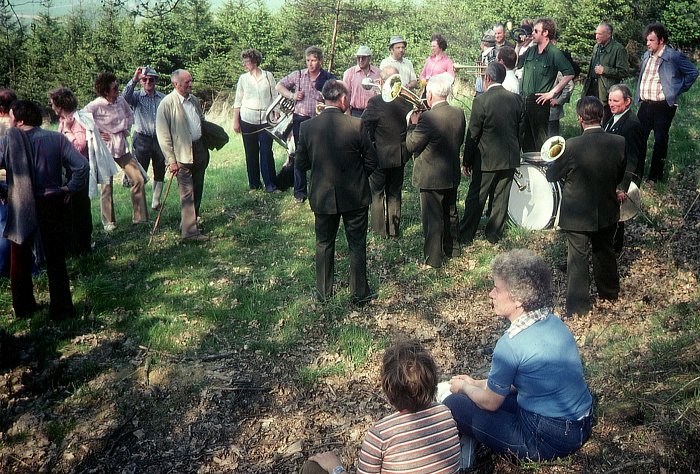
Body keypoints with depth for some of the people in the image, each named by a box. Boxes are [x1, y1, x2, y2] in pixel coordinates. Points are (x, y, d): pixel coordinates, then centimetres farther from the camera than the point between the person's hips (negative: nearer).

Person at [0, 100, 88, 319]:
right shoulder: (57, 138, -5)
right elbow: (81, 166, -13)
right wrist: (70, 188, -2)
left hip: (20, 207, 0)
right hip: (52, 204, 0)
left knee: (20, 260, 17)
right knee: (55, 259, 8)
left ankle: (23, 307, 27)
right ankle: (60, 309, 11)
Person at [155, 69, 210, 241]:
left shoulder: (194, 100, 10)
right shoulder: (167, 104, -11)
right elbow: (163, 135, -11)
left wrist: (206, 149, 17)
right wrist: (171, 160, -15)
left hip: (199, 150, 7)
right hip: (182, 154, -7)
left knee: (197, 191, 13)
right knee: (187, 193, -7)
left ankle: (189, 224, 28)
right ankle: (190, 231, -4)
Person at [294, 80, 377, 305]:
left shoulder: (307, 127, -9)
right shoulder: (356, 125, -15)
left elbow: (301, 165, -1)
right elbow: (371, 162, -8)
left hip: (322, 196, 2)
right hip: (355, 195, -2)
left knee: (324, 244, 18)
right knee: (357, 244, 12)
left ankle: (323, 292, 28)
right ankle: (359, 293, 21)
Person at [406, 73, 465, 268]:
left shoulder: (428, 118, -24)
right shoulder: (459, 113, -2)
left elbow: (411, 145, -17)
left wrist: (413, 124, -4)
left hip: (431, 177, -7)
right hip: (452, 175, 7)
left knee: (432, 217, 5)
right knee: (450, 212, 22)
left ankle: (433, 258, 14)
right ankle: (452, 247, 38)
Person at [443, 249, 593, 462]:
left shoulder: (511, 343, -23)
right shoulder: (554, 322, 2)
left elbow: (490, 403, -9)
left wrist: (464, 387, 11)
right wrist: (476, 384, 18)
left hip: (547, 441, -9)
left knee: (453, 405, -2)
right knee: (497, 391, 24)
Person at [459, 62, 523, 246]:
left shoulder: (480, 101, -14)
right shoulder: (516, 99, 2)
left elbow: (473, 134, -12)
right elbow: (520, 130, 9)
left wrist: (466, 162, -4)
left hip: (486, 160, -4)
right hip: (510, 158, 5)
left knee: (476, 198, 6)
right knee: (501, 198, 13)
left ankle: (465, 236, 13)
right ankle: (494, 234, 23)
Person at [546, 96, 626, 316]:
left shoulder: (572, 146, -25)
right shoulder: (619, 142, -12)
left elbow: (551, 175, -12)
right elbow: (620, 176, 2)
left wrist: (556, 158, 6)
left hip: (577, 215, -4)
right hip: (607, 213, 5)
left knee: (577, 257, 9)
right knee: (604, 250, 25)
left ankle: (578, 305, 17)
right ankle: (609, 292, 45)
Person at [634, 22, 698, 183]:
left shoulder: (674, 56, -9)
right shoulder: (647, 55, 11)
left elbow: (693, 72, -1)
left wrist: (678, 90, -1)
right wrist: (639, 96, 14)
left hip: (664, 105, -6)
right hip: (645, 104, 6)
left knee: (660, 140, 4)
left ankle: (655, 176, 12)